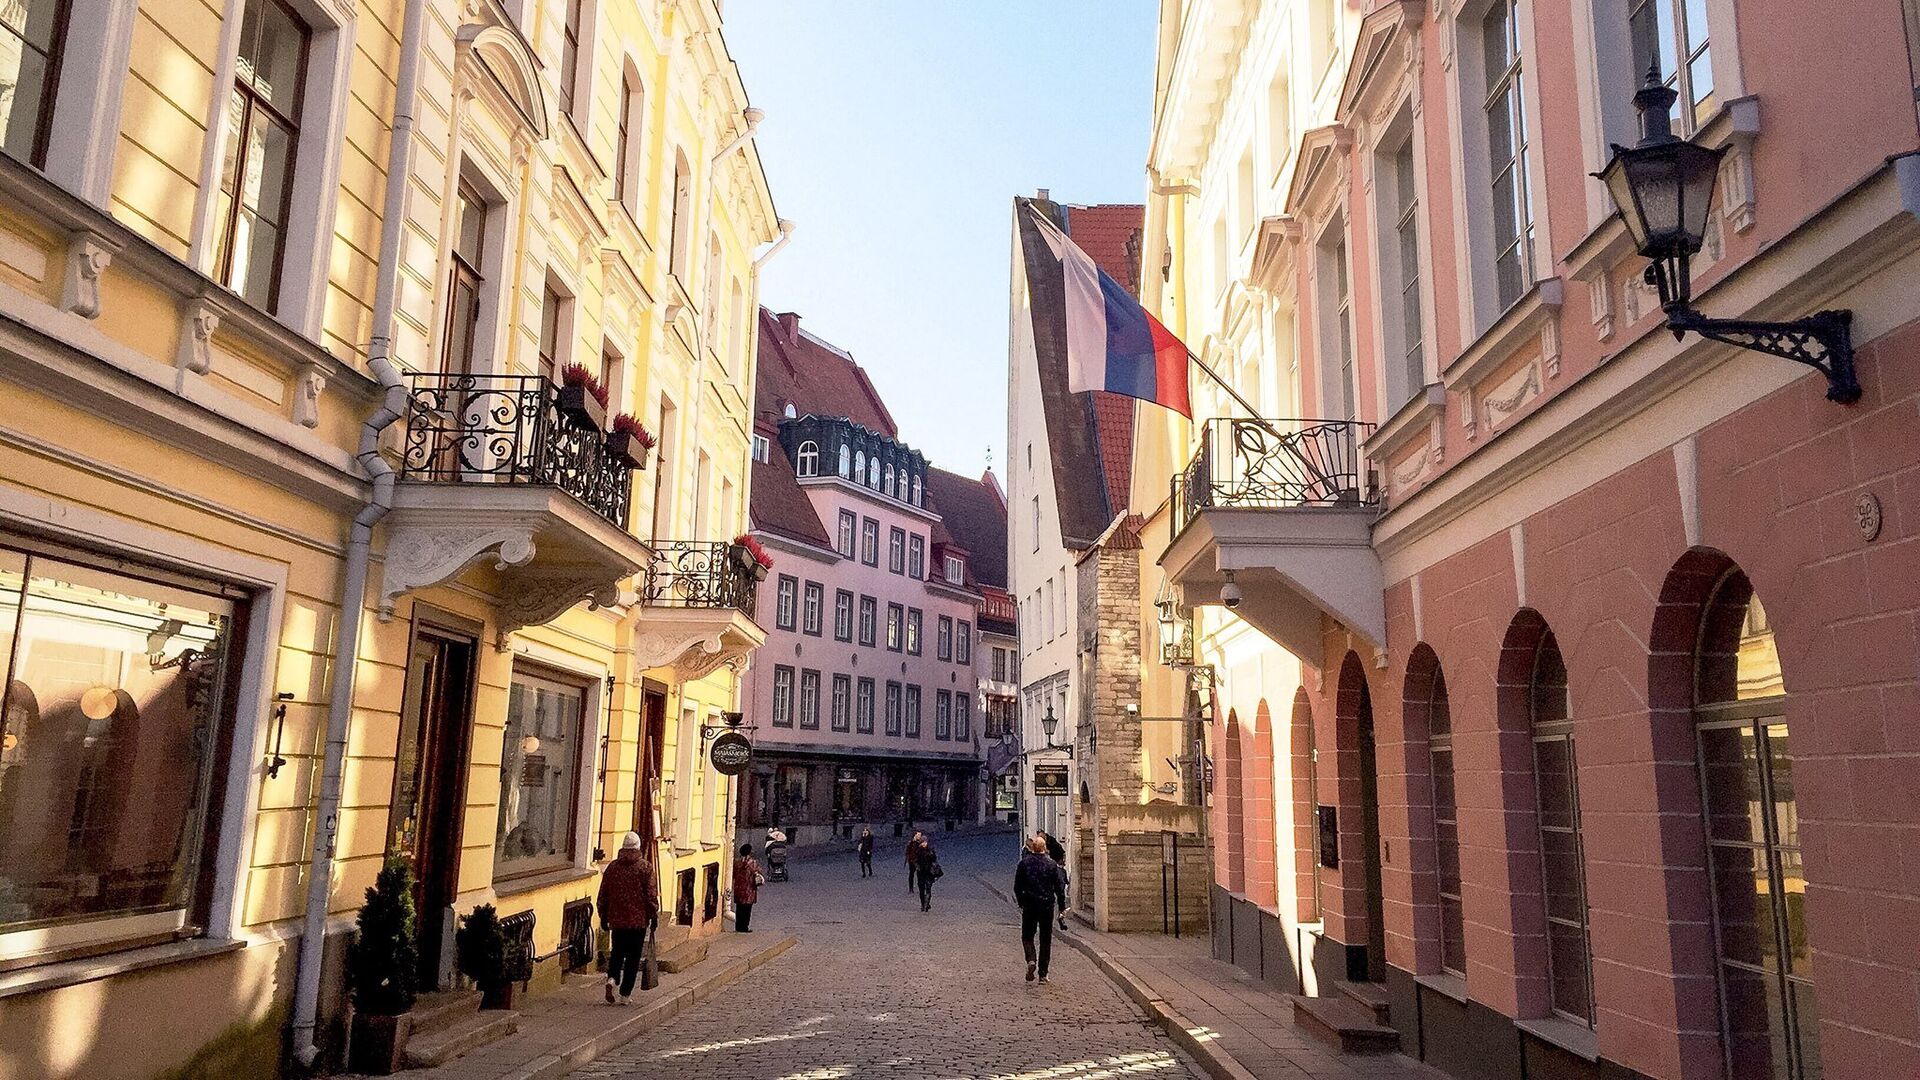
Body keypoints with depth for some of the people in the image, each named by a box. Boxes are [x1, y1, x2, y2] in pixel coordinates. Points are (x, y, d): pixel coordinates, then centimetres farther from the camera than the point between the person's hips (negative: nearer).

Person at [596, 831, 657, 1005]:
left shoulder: (612, 867, 3)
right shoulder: (645, 867, -6)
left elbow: (603, 895, 8)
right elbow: (651, 895, -8)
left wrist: (603, 917, 18)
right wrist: (654, 915, 2)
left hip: (616, 919, 3)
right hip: (638, 919, -3)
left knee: (617, 952, 19)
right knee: (633, 957, 6)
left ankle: (612, 978, -6)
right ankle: (625, 994, 7)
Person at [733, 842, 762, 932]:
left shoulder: (736, 862, 0)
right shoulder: (753, 863, -12)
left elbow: (733, 875, 6)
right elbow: (757, 875, -8)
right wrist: (762, 880, 9)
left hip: (738, 890, 4)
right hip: (748, 890, -4)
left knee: (739, 909, 12)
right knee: (746, 910, 4)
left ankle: (738, 927, 15)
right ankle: (744, 928, 6)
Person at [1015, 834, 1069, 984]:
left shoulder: (1024, 863, -3)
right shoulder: (1052, 864, -3)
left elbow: (1017, 887, 2)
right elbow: (1060, 887, -2)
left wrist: (1021, 903, 16)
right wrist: (1062, 907, 6)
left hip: (1029, 905, 0)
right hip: (1047, 905, 1)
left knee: (1027, 936, 12)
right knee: (1045, 939, 9)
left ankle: (1031, 960, -14)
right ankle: (1043, 974, 9)